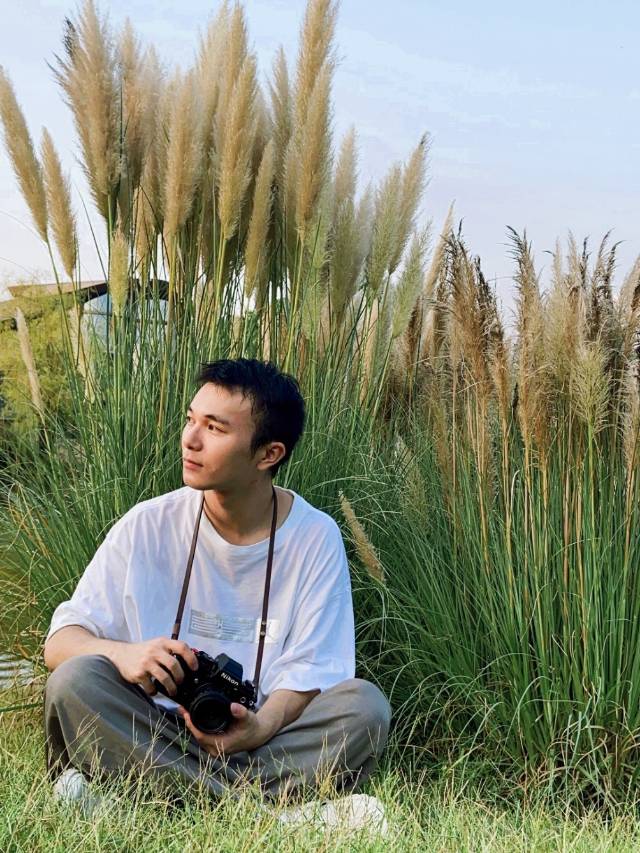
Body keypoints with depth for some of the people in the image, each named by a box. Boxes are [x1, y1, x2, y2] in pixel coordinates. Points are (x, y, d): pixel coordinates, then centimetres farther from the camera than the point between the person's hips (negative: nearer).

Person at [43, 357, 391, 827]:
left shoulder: (316, 539, -2)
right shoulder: (148, 526, -1)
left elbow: (310, 672, -7)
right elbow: (61, 641, -3)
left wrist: (259, 726, -29)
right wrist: (122, 654, -26)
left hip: (265, 737, 0)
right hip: (152, 734, 0)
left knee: (364, 705, -27)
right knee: (75, 680, -27)